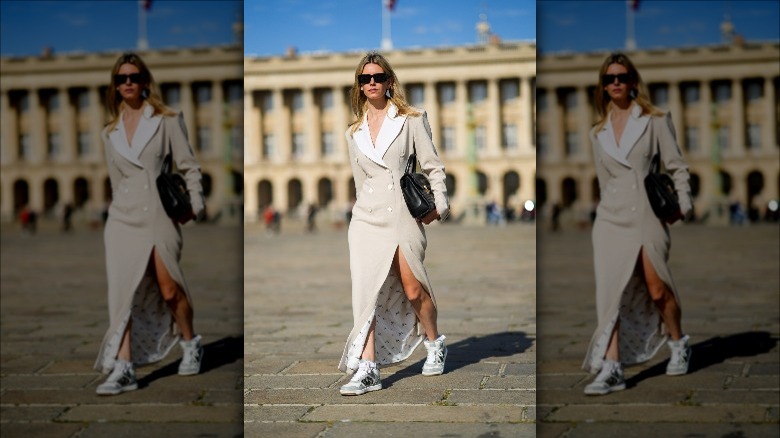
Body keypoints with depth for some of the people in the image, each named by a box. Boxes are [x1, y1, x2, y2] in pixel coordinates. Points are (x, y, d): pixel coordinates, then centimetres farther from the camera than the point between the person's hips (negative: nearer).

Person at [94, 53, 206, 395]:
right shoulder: (110, 133, 14)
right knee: (122, 292, -6)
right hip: (123, 218, 3)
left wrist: (195, 204, -8)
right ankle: (123, 369, -8)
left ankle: (191, 345, 27)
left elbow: (189, 167, 1)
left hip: (159, 216, -3)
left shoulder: (166, 121, 2)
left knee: (170, 290, 2)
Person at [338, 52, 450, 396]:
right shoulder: (354, 133, 16)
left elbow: (433, 166, 4)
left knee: (414, 290, 1)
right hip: (367, 216, 3)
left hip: (403, 215, -3)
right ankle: (367, 369, -11)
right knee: (366, 290, -9)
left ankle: (434, 344, 27)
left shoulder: (410, 120, 5)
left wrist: (438, 204, -7)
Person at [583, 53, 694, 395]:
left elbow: (677, 166, 2)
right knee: (610, 292, -7)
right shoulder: (598, 133, 13)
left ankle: (679, 345, 29)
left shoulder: (654, 121, 3)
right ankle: (611, 368, -9)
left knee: (658, 290, 3)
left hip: (647, 216, -3)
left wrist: (683, 204, -8)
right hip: (611, 219, 3)